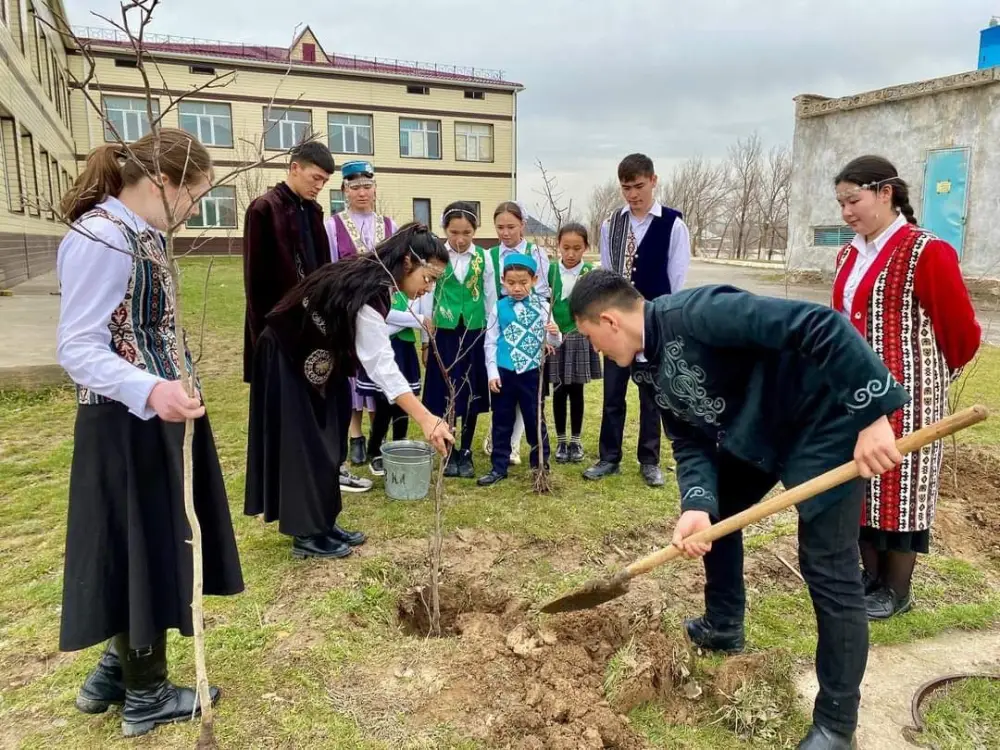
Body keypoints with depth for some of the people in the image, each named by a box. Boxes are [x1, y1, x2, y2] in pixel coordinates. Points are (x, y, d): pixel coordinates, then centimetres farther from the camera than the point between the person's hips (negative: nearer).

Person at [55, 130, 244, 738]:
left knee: (156, 545, 19)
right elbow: (78, 348, -23)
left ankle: (116, 672, 39)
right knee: (141, 549, 5)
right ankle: (146, 696, 25)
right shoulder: (100, 239, -20)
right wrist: (149, 391, -40)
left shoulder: (141, 232, 9)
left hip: (160, 413, 10)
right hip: (128, 422, -10)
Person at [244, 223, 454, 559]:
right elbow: (382, 365, -40)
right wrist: (426, 419, -46)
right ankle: (306, 534, 12)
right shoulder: (367, 292, -32)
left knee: (325, 442, 12)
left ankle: (322, 523, 22)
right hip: (286, 358, -9)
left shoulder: (373, 278, -4)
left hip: (313, 358, 9)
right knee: (303, 445, -1)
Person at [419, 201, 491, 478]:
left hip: (475, 333, 1)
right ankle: (450, 453, 18)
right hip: (444, 333, 0)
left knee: (472, 394, 6)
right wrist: (426, 341, 4)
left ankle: (466, 453, 19)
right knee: (446, 393, 4)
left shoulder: (484, 258, 0)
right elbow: (427, 298, 4)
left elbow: (490, 299, 6)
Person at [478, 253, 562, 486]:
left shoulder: (542, 306, -3)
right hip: (504, 373, 1)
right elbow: (490, 342, 0)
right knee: (502, 421, 11)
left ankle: (541, 467, 23)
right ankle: (499, 467, 22)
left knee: (535, 420, 10)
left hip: (532, 372, 0)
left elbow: (551, 342, -1)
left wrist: (554, 335, -23)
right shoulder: (499, 308, -3)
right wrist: (492, 372, -5)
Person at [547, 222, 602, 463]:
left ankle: (575, 441, 22)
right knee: (559, 391, 6)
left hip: (580, 338, 0)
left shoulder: (591, 273, -3)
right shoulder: (550, 271, -2)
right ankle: (561, 441, 20)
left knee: (576, 391, 8)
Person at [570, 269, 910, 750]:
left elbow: (820, 325, -34)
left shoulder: (694, 313, -31)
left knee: (828, 568, -4)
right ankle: (723, 628, 41)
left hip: (822, 419, -9)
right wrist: (697, 504, -17)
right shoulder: (645, 367, -1)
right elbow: (689, 440, 0)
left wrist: (872, 415, -35)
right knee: (713, 516, 19)